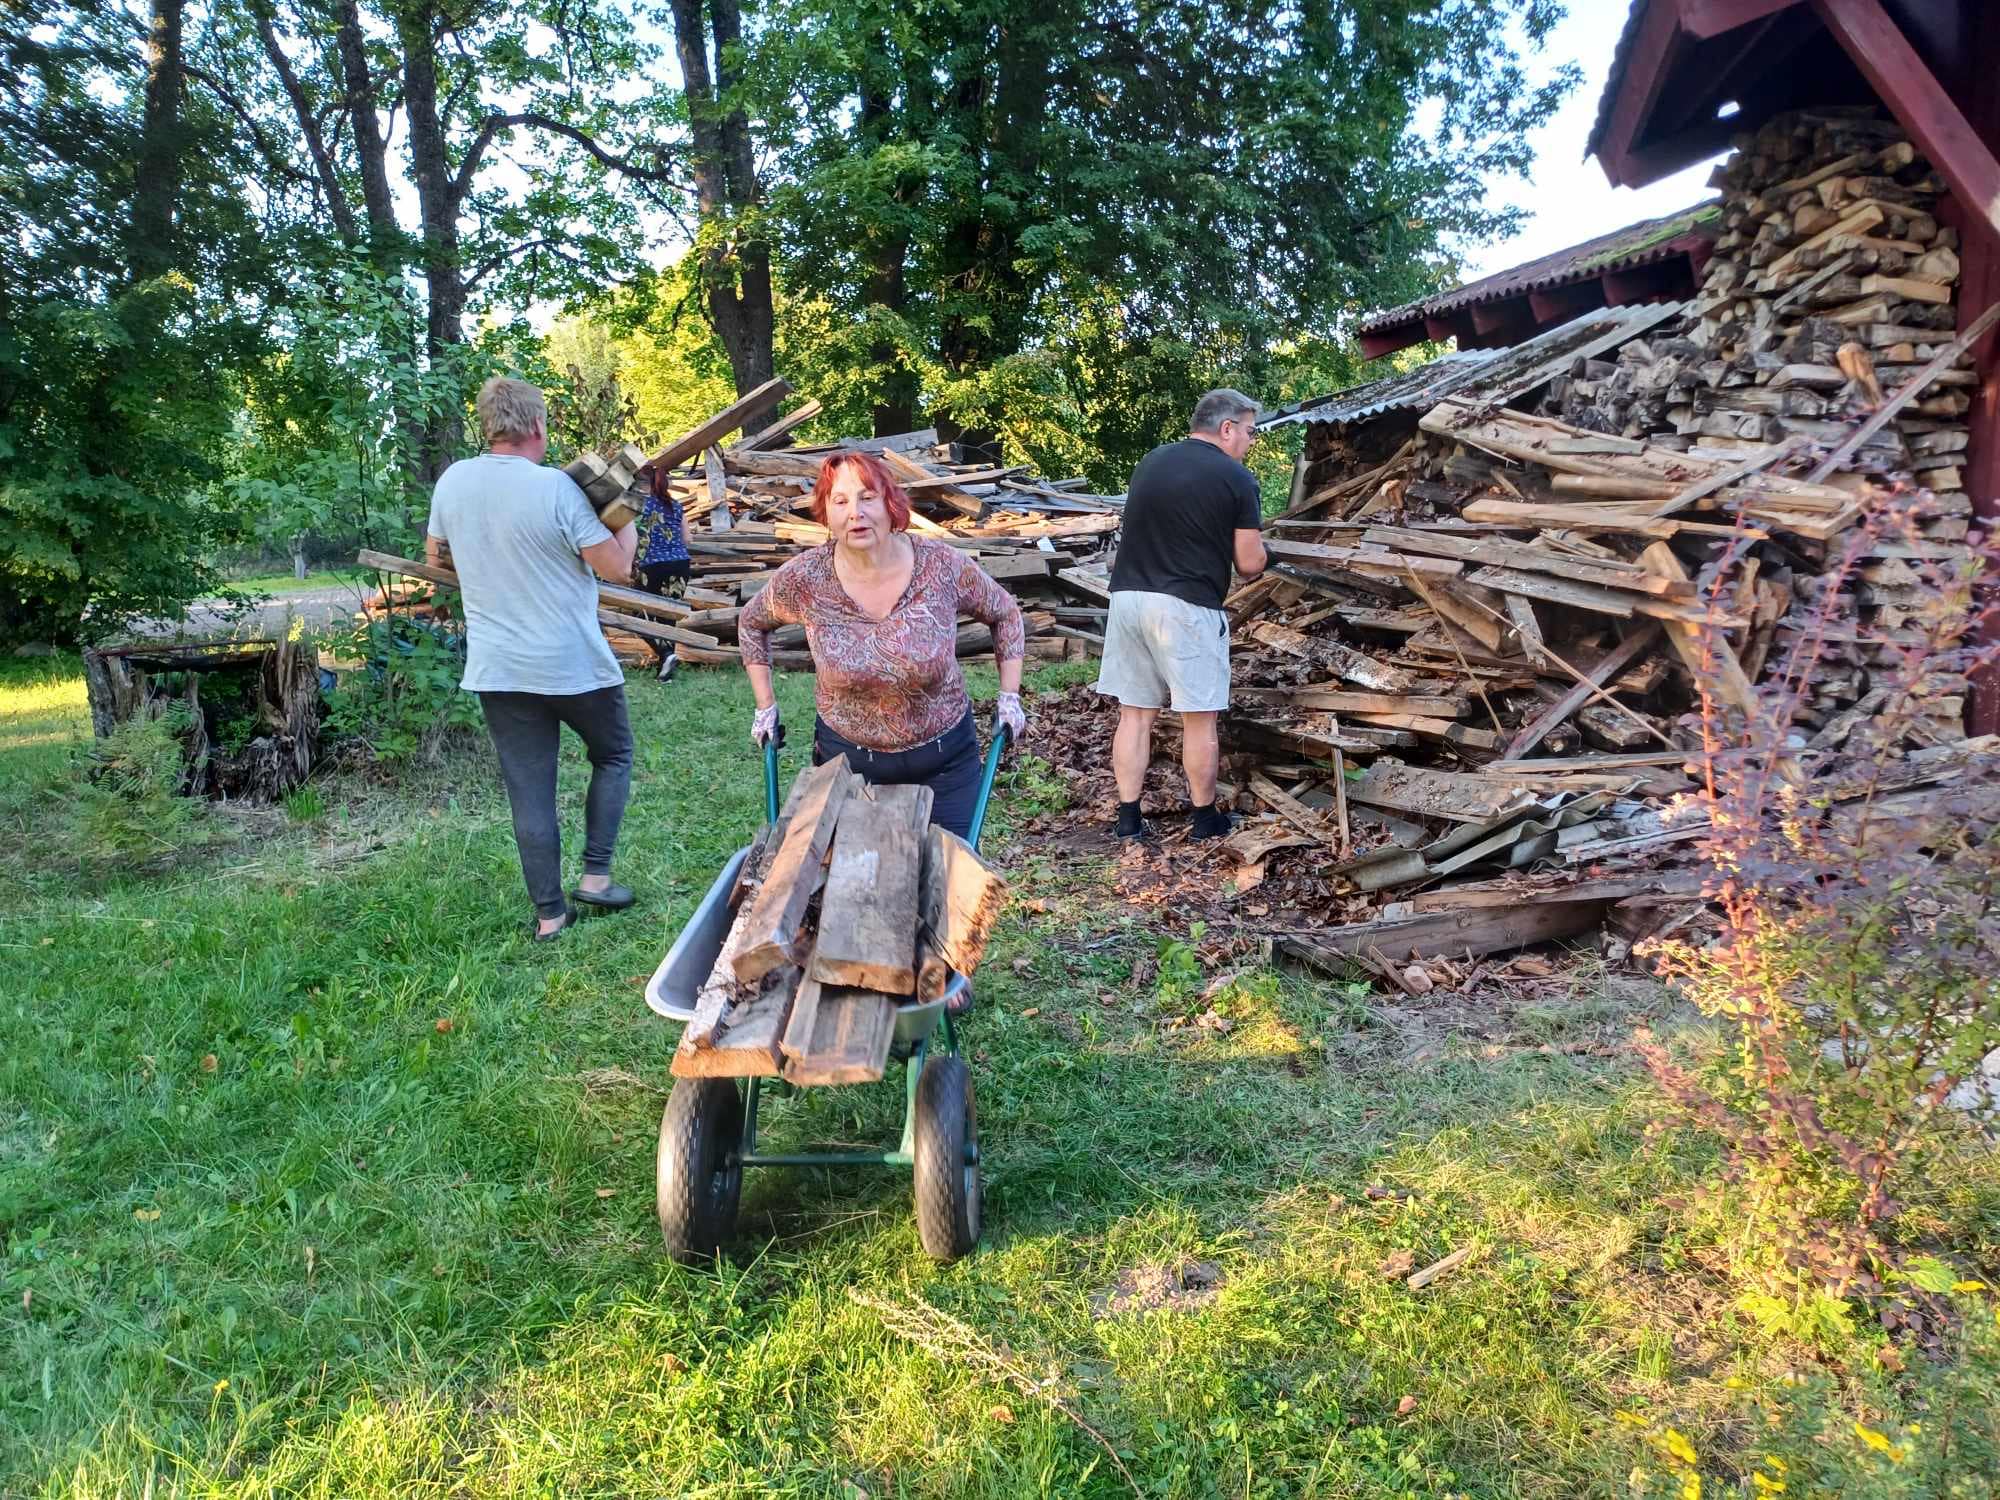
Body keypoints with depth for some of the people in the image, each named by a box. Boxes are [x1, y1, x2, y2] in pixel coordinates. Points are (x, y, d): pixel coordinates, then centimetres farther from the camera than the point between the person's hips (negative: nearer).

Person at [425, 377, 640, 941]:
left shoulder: (451, 482, 1)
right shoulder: (555, 487, -16)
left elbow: (434, 554, 18)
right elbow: (617, 565, -13)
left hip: (497, 669, 4)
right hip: (573, 663, -4)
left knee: (529, 790, 9)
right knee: (613, 754, 20)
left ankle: (549, 913, 15)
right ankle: (595, 874, 14)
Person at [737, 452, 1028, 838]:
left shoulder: (943, 567, -15)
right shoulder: (804, 580, -14)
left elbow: (1005, 614, 3)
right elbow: (751, 624, 7)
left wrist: (1009, 696, -2)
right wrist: (765, 706, 5)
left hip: (945, 762, 0)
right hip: (846, 759, 0)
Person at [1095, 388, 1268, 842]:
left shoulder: (1150, 461, 13)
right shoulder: (1237, 479, -5)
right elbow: (1250, 564, -4)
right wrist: (1256, 545, 19)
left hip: (1128, 596, 6)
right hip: (1187, 607, -5)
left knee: (1135, 713, 10)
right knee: (1198, 718, 6)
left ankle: (1129, 819, 13)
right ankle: (1206, 818, 18)